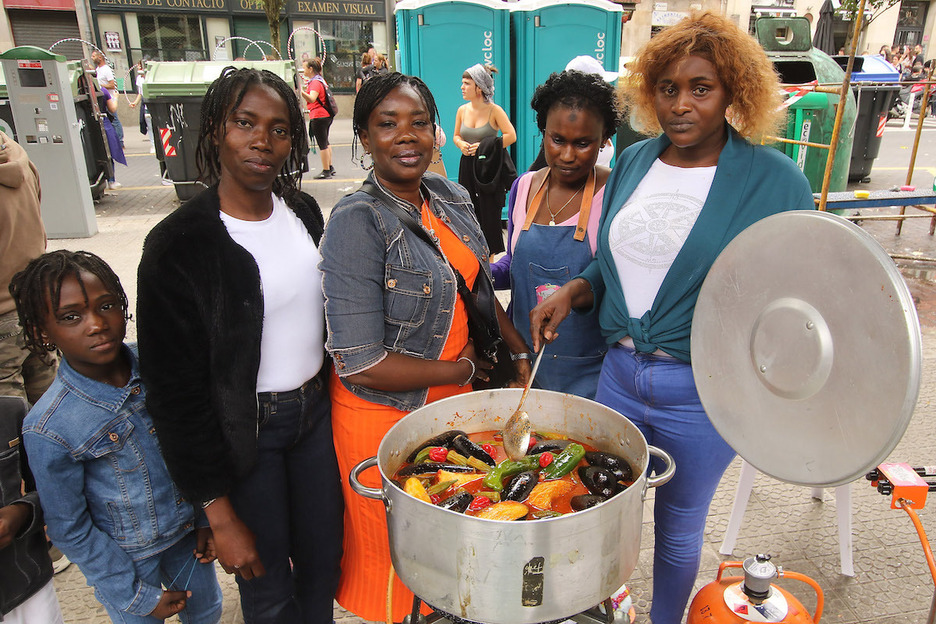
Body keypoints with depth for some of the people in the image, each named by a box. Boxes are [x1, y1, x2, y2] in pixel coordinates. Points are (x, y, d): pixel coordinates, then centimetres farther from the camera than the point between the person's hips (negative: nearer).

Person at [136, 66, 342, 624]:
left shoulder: (304, 211, -1)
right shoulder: (178, 244, -18)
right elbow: (176, 393, -15)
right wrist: (220, 515, -12)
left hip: (316, 410, 5)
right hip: (242, 430, -5)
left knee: (324, 562, 20)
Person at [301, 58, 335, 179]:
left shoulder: (315, 83, -16)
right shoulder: (321, 80, 14)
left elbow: (312, 99, -33)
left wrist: (301, 92, -47)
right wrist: (307, 85, 40)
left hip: (318, 116, -11)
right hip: (326, 115, 11)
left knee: (322, 144, -5)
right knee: (325, 142, 19)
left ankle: (326, 171, -2)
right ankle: (330, 168, 26)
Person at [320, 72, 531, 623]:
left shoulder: (450, 196, -1)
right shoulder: (358, 222, -23)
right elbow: (361, 364, -25)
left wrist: (521, 352, 4)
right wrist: (465, 370, -15)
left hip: (455, 402, 7)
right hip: (387, 416, -6)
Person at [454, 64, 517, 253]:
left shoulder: (494, 110, -8)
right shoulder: (462, 110, 6)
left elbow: (511, 136, -13)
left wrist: (485, 146, -16)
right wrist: (461, 144, -4)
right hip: (467, 167, 5)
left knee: (489, 213, 0)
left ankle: (490, 254, 13)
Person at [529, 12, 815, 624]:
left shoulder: (774, 178, -10)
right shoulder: (634, 161, 4)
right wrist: (572, 292, -3)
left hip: (701, 391, -4)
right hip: (619, 371, 4)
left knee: (679, 527, 18)